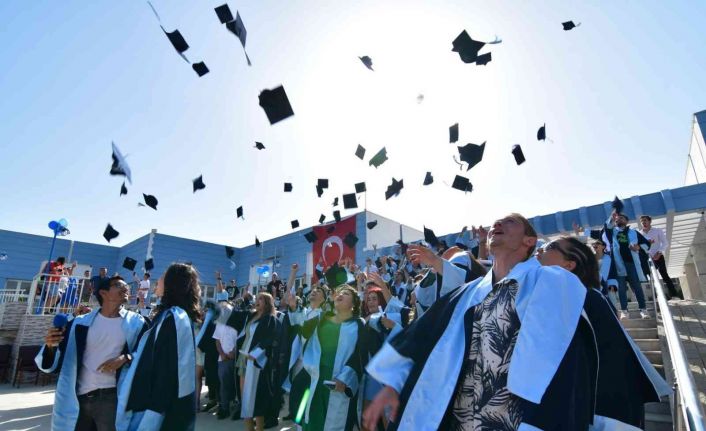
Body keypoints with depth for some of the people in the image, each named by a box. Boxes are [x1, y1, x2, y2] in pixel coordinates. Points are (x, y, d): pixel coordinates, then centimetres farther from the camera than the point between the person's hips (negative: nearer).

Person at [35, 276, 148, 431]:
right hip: (77, 398, 2)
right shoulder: (82, 323, 4)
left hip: (110, 396, -2)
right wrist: (51, 346, -13)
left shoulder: (136, 323, -1)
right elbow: (55, 362, 7)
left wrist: (126, 358, -17)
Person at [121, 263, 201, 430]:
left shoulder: (172, 317, -21)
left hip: (163, 407, -9)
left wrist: (151, 414, -20)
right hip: (168, 402, 9)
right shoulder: (177, 315, 9)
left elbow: (166, 370, -23)